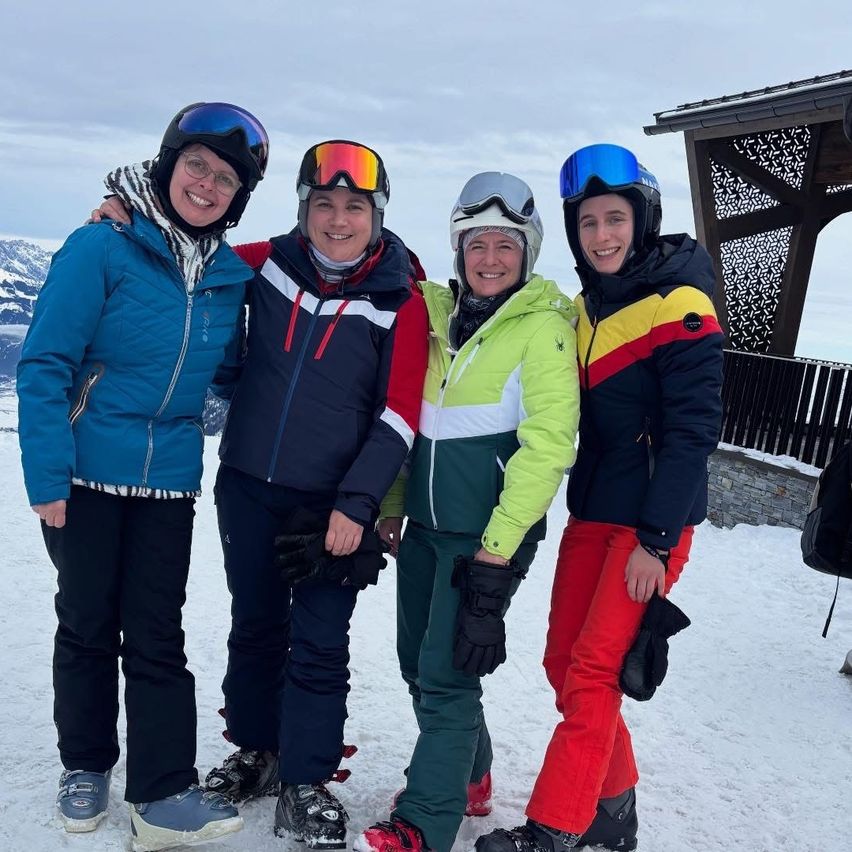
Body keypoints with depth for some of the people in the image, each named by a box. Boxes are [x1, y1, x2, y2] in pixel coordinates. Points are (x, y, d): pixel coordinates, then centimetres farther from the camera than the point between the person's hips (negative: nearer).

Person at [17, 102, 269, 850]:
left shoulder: (232, 275, 2)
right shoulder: (104, 247, -11)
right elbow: (44, 365, -13)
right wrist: (47, 473, -16)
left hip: (168, 483, 3)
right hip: (85, 476, -2)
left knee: (156, 635, 5)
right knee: (88, 626, 11)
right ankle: (86, 767, 31)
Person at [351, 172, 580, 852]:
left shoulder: (542, 324, -10)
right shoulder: (438, 310, 9)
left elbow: (547, 445, -16)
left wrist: (496, 547, -19)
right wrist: (392, 504, 13)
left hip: (489, 533, -7)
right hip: (426, 523, 7)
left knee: (445, 674, -3)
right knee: (418, 662, 15)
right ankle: (468, 778, 37)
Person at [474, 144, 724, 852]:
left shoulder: (681, 307, -11)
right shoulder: (587, 307, 11)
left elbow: (692, 433, -15)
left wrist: (656, 540, -17)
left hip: (652, 524, -7)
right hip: (592, 513, 8)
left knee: (591, 674, -8)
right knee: (564, 662, 9)